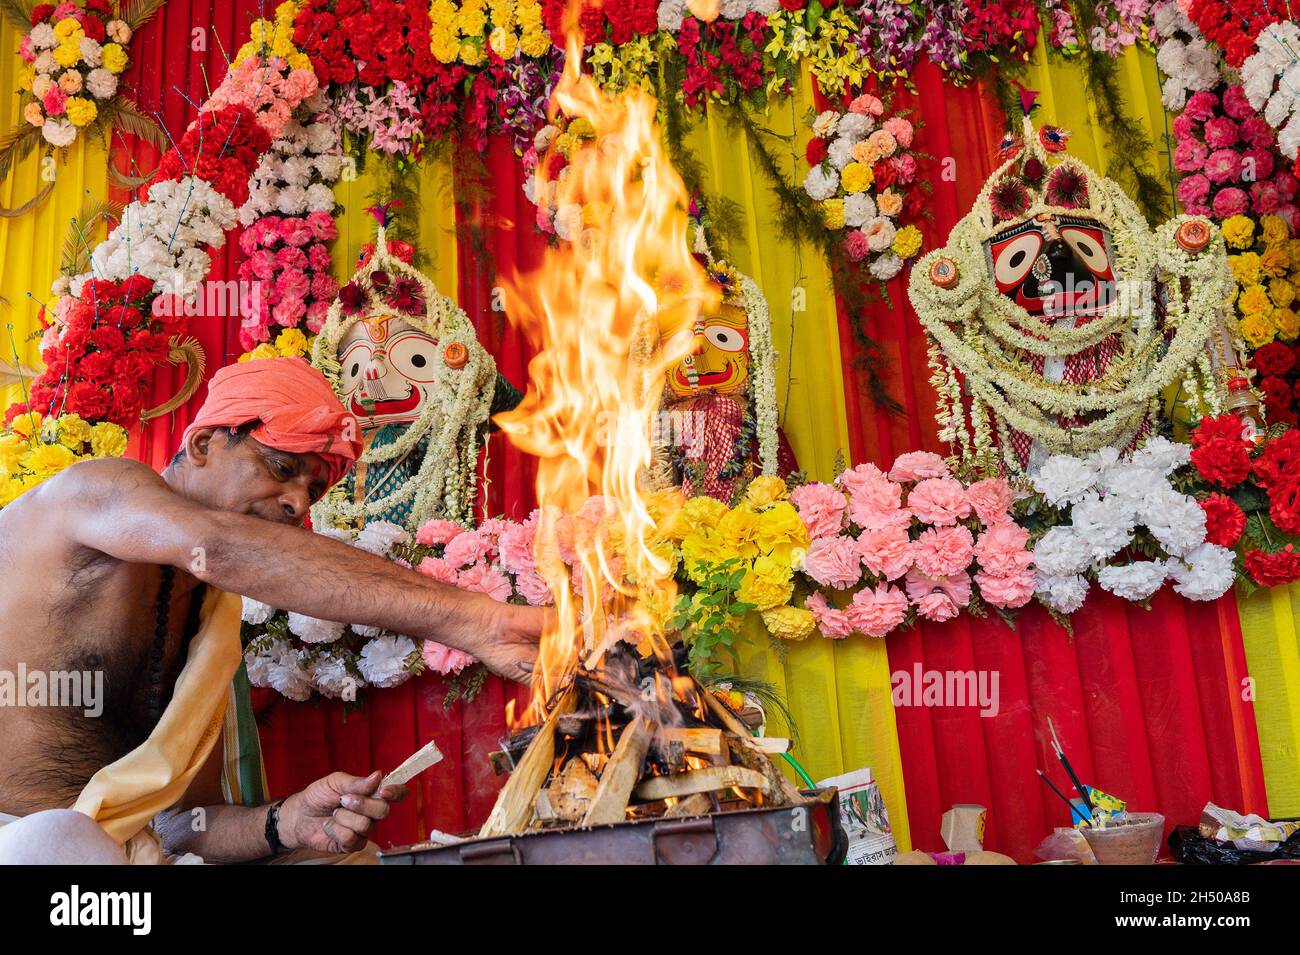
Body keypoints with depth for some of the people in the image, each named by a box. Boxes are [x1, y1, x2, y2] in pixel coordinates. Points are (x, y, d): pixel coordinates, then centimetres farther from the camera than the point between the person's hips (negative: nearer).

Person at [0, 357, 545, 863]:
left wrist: (286, 823, -16)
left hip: (116, 847, 6)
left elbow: (183, 825, 8)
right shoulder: (100, 488, -10)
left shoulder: (214, 615, 10)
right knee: (56, 835, -36)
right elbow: (216, 546, -34)